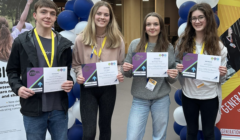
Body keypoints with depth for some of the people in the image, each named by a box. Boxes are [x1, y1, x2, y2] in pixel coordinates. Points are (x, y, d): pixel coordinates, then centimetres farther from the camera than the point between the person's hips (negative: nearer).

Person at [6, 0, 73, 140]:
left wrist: (69, 83, -7)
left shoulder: (64, 44, 7)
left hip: (59, 108, 2)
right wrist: (17, 87, -12)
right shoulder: (21, 42, 0)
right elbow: (12, 71, 6)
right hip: (33, 108, -2)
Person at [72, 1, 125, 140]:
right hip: (88, 88, -1)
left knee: (105, 127, 18)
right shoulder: (81, 39, -5)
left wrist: (120, 74, -13)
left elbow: (121, 63, 7)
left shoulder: (117, 39, -1)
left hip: (108, 88, 2)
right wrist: (80, 75, -15)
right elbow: (76, 64, 4)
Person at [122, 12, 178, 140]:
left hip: (161, 99, 1)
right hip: (139, 99, 0)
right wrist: (125, 69, -15)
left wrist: (173, 76, -15)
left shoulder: (168, 47, -1)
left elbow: (172, 78, 7)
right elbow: (128, 73, 6)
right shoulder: (135, 44, -1)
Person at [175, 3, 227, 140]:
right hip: (189, 95, 2)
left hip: (210, 96, -1)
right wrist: (177, 68, -12)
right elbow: (176, 63, 10)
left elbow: (221, 78, -1)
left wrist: (223, 73, -23)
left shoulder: (217, 45, -6)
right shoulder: (183, 41, -2)